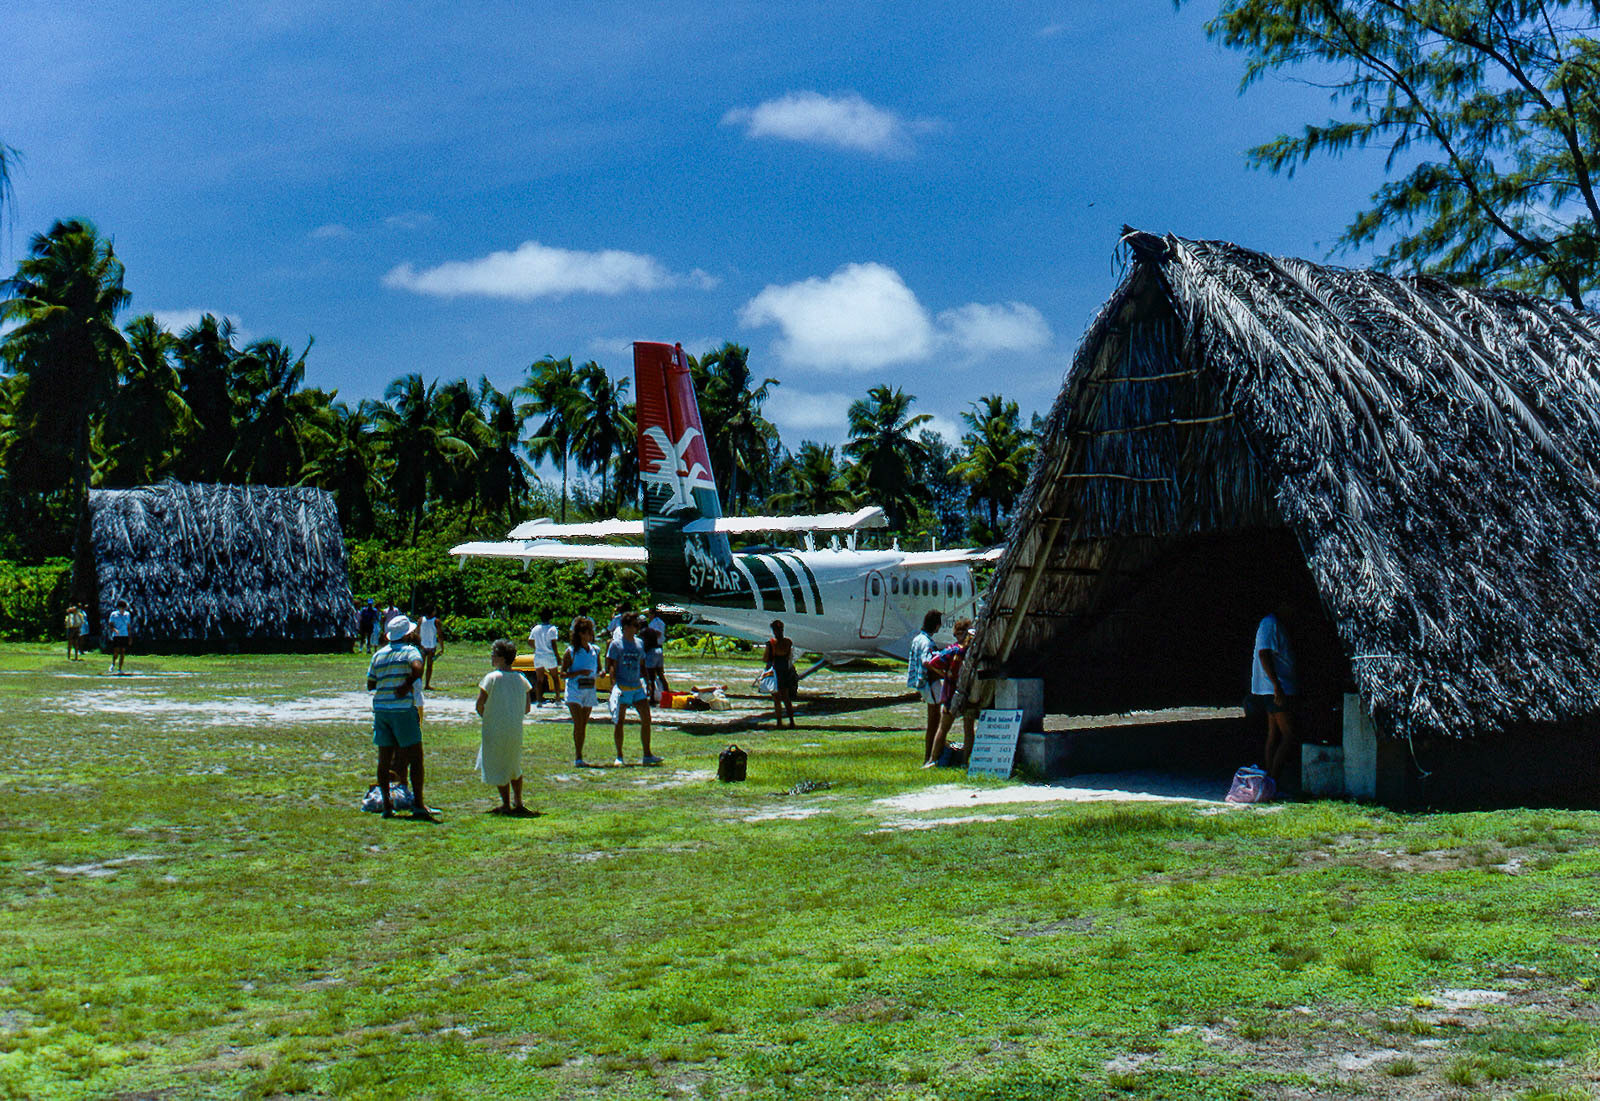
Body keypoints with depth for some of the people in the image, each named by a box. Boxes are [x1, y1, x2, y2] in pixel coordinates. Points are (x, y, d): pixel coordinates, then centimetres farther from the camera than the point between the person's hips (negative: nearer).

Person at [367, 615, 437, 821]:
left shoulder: (378, 655, 13)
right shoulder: (409, 651, -2)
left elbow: (370, 685, 15)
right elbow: (418, 667, -23)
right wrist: (408, 684, -10)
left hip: (381, 709, 6)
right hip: (403, 709, -6)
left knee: (384, 759, 9)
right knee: (415, 757, -3)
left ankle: (386, 805, 9)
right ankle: (418, 806, -9)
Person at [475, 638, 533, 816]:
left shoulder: (492, 678, -12)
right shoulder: (520, 679, 3)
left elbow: (479, 704, -13)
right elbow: (526, 708, 6)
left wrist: (486, 717, 5)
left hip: (495, 730, -5)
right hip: (516, 730, 5)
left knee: (498, 768, 6)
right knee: (514, 766, 21)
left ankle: (507, 806, 6)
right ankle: (518, 803, 27)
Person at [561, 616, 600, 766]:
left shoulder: (595, 651, 8)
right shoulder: (571, 652, -6)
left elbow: (598, 671, 17)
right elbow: (563, 674, -7)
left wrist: (600, 673, -6)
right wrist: (579, 672, -21)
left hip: (589, 690, 5)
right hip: (574, 690, -5)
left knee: (584, 725, 8)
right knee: (578, 723, -13)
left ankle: (579, 757, 15)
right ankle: (578, 758, -11)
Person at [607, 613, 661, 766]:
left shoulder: (639, 644, 13)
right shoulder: (616, 645, -3)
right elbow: (611, 666, -7)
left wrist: (646, 682, 14)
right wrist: (614, 684, -18)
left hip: (637, 687, 5)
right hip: (622, 688, -5)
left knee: (646, 718, -2)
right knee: (619, 721, 1)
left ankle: (647, 755, 4)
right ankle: (619, 757, 10)